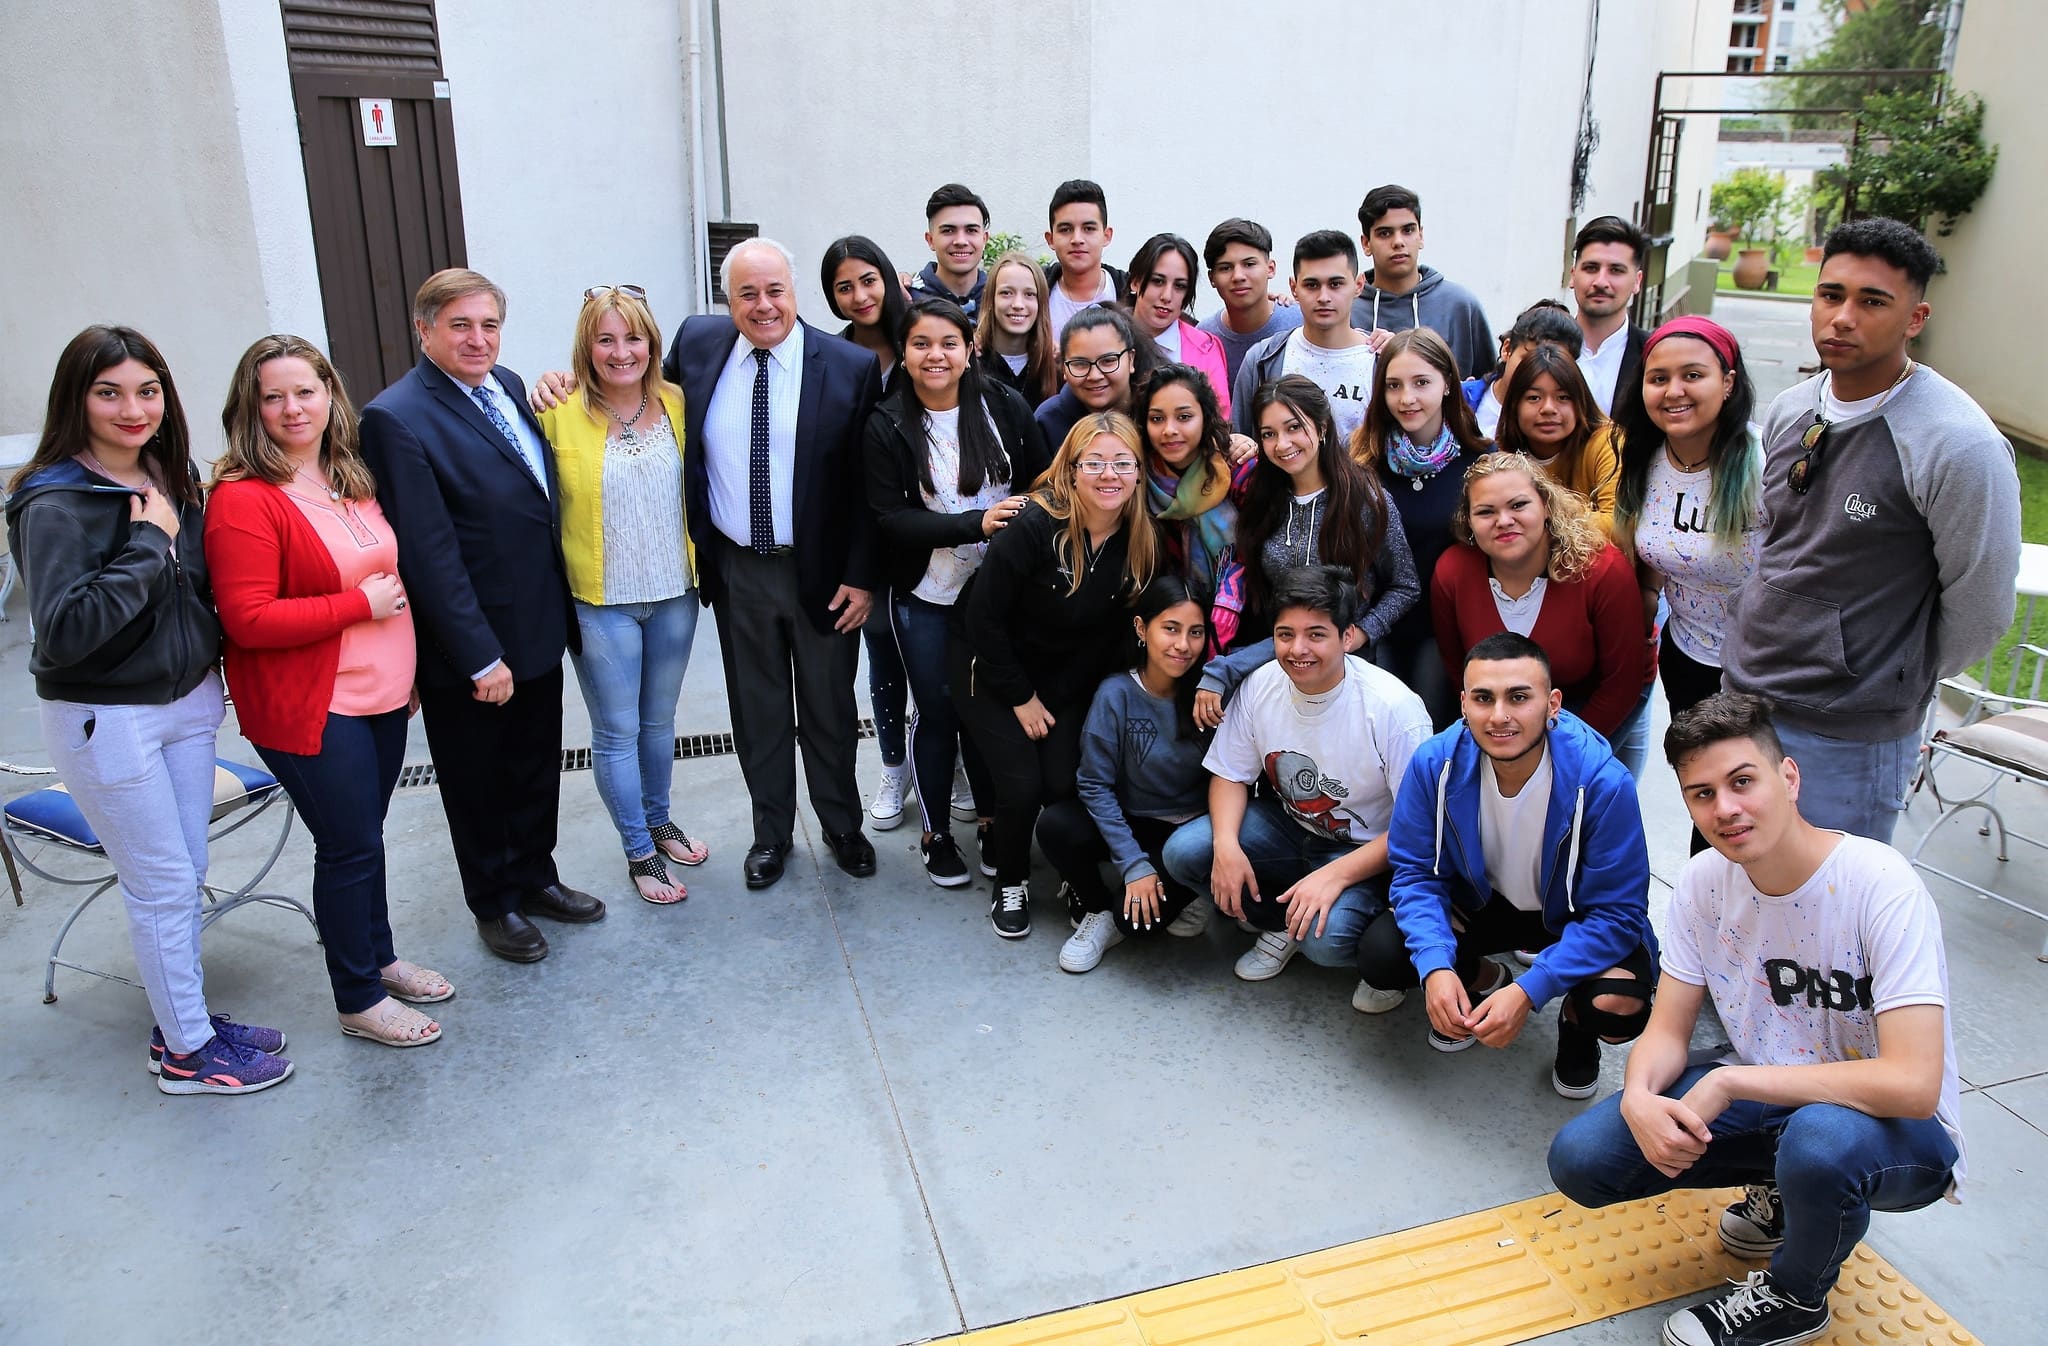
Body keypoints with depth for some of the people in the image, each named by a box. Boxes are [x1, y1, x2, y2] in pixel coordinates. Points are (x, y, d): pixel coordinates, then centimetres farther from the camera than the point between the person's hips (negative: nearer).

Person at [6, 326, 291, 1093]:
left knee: (187, 876, 16)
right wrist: (146, 546, -25)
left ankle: (184, 1021, 33)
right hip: (105, 720, -6)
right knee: (163, 886, 4)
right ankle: (186, 1052, 21)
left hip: (188, 700, 7)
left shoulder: (171, 477, 3)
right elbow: (63, 630, -27)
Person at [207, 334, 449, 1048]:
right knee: (350, 846, 3)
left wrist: (407, 666, 14)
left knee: (365, 835, 18)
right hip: (310, 709, -7)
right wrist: (361, 603, -19)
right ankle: (359, 1000, 20)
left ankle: (378, 956, 36)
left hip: (381, 695, 7)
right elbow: (248, 619, -21)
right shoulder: (244, 499, -15)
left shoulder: (353, 480, 8)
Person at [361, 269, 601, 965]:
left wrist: (566, 609, 8)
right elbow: (429, 553, -21)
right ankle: (496, 905, 33)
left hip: (539, 629, 7)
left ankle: (535, 878, 41)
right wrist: (479, 657, -20)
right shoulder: (398, 418, -19)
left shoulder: (508, 385, 4)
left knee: (537, 769, 21)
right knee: (478, 784, 15)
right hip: (467, 653, -6)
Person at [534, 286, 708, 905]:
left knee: (659, 720, 19)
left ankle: (659, 822, 40)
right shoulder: (560, 413, -12)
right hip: (601, 604, -3)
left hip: (673, 595, 3)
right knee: (617, 732, 8)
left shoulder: (676, 403, -1)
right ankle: (639, 852, 24)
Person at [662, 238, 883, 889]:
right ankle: (771, 830, 35)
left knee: (829, 710, 14)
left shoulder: (851, 367, -11)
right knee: (758, 710, 16)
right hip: (736, 570, 3)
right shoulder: (697, 343, -2)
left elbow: (867, 485, -8)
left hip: (821, 572, -2)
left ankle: (842, 826, 35)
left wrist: (861, 576, -11)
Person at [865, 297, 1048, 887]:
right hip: (925, 597, -1)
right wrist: (977, 523, -23)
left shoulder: (1005, 407, -4)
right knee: (937, 712, 9)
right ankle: (936, 833, 27)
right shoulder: (886, 426, -8)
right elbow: (890, 518, -14)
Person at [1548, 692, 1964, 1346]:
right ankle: (1779, 1183, 13)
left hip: (1896, 1126, -4)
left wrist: (1730, 1080, -28)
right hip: (1767, 1102, 5)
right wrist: (1639, 1096, -26)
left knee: (1822, 1140, -40)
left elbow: (1912, 1085, -33)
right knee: (1580, 1157, -12)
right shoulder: (1703, 882, -8)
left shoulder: (1881, 887, -26)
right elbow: (1668, 1030, -3)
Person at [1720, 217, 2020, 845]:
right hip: (1741, 692, 7)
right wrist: (1754, 643, 15)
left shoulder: (1960, 446, -19)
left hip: (1847, 740, -6)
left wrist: (1899, 685, 2)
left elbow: (1981, 609, -11)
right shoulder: (1789, 411, 3)